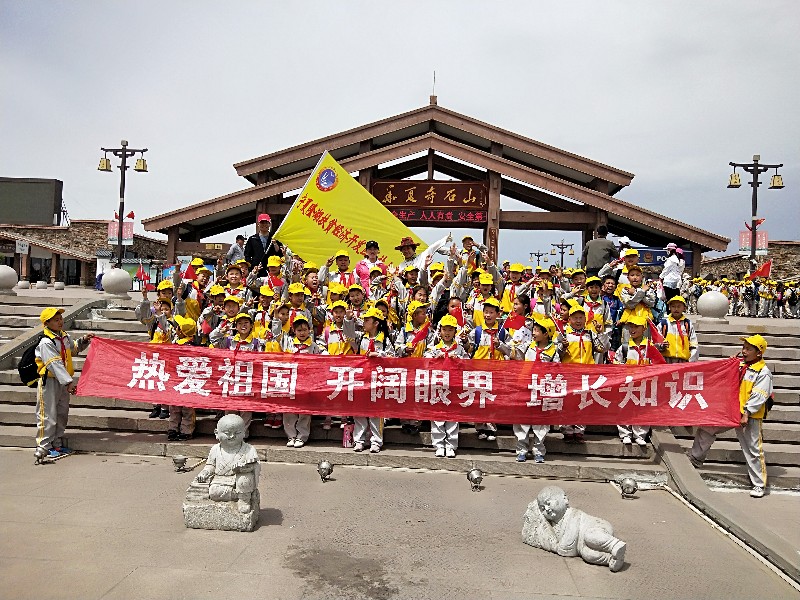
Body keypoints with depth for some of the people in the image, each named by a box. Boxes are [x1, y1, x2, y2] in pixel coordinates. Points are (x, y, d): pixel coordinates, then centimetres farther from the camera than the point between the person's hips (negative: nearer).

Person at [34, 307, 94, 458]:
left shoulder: (65, 336, 5)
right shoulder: (46, 342, -20)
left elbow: (74, 349, 27)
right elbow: (55, 364, -27)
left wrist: (83, 341, 8)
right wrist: (69, 382, -32)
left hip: (63, 382, 8)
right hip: (49, 382, -8)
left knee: (62, 414, 14)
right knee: (48, 415, -2)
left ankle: (57, 444, 26)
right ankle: (43, 446, 8)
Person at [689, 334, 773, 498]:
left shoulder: (763, 372, -9)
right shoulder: (739, 365, 10)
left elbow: (759, 396, -16)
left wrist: (747, 413, -22)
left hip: (750, 416, -7)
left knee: (753, 449, -1)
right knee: (706, 428, 8)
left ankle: (759, 484, 12)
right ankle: (696, 458, 23)